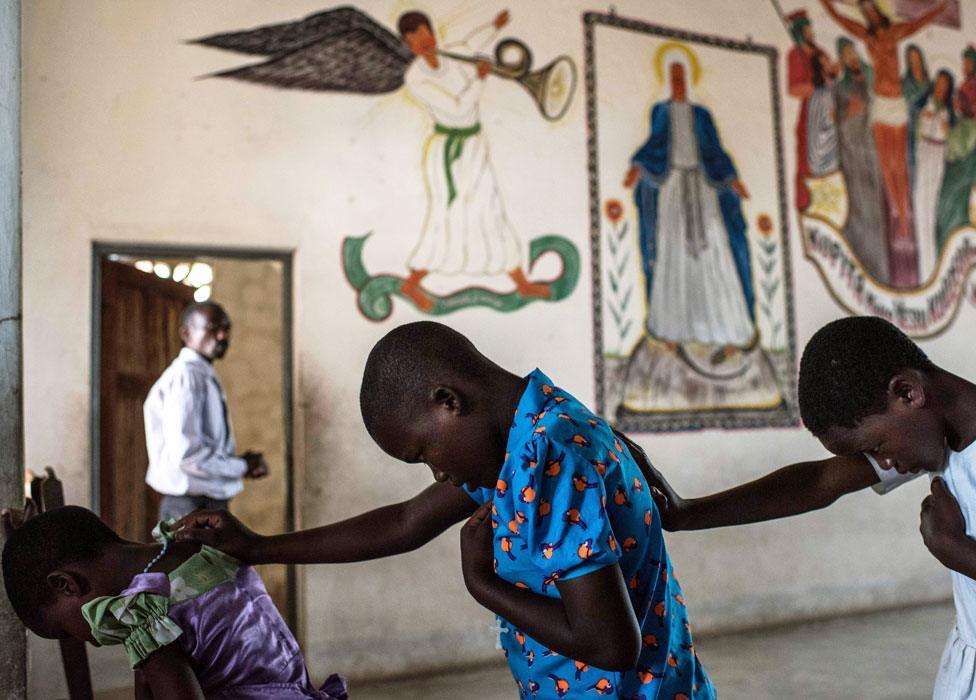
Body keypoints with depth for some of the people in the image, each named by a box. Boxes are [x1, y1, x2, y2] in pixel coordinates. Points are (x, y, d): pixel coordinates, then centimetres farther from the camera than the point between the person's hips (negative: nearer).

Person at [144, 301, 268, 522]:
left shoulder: (205, 376, 16)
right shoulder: (184, 376, -15)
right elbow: (184, 453, -24)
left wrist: (244, 464, 4)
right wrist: (240, 467, -13)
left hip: (211, 502, 10)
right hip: (191, 505, -10)